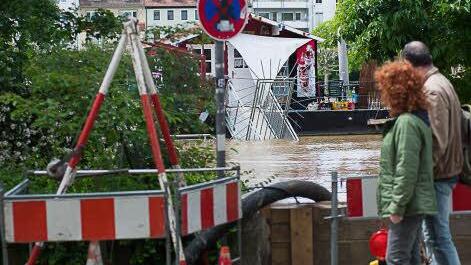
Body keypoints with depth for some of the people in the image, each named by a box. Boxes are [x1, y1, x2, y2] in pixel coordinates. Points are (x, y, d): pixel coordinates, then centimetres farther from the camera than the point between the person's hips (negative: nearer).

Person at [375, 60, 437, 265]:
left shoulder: (406, 123, -18)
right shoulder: (418, 119, 14)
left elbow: (406, 171, -23)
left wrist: (397, 207, -20)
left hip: (407, 205, -11)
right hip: (415, 205, 11)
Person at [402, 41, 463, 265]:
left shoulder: (432, 91, -18)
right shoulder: (441, 82, 14)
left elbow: (438, 140, -23)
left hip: (438, 174, -10)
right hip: (446, 170, 10)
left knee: (438, 236, -6)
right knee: (433, 233, 18)